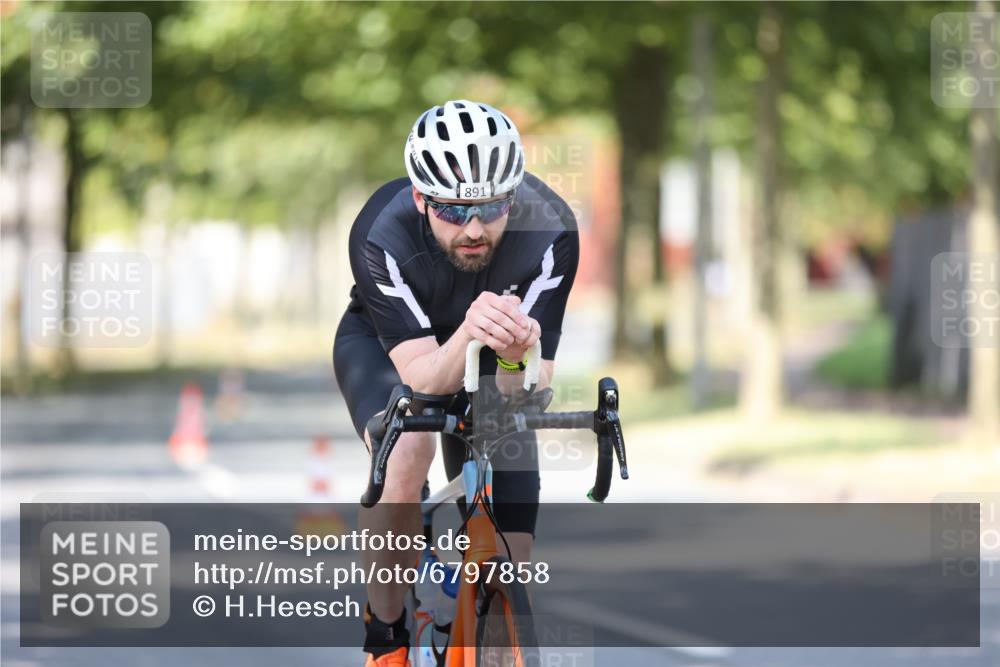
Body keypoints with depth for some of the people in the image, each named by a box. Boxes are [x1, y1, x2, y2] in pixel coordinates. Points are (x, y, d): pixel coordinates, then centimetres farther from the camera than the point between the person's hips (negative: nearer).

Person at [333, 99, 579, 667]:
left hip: (486, 364, 2)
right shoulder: (383, 233, -37)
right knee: (406, 450, -35)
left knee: (511, 563, -8)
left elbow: (533, 395, -33)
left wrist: (514, 358, -57)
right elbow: (421, 377, -39)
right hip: (384, 342, -2)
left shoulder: (549, 230, -33)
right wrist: (468, 336, -60)